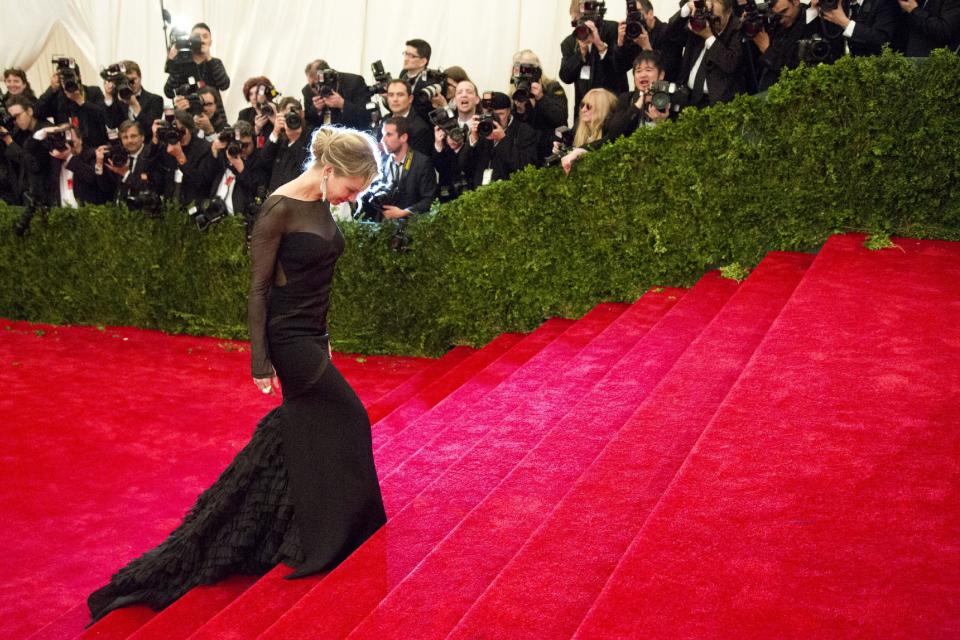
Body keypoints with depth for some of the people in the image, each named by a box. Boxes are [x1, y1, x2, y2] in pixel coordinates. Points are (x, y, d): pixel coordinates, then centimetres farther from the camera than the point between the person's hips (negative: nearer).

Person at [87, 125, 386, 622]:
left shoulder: (322, 207, 6)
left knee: (305, 434, 14)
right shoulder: (279, 209, -19)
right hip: (289, 338, -8)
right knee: (348, 420, -1)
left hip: (311, 336, 8)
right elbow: (259, 288, -16)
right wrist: (260, 362, -17)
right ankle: (334, 540, 16)